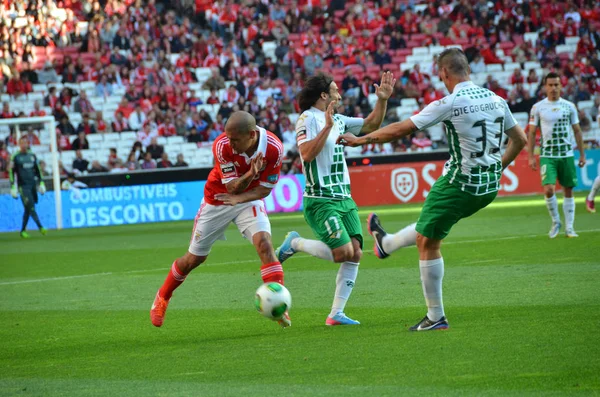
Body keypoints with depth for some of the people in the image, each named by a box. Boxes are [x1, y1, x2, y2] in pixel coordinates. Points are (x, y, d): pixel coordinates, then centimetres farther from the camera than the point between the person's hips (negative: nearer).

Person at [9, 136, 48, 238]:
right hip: (23, 186, -5)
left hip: (33, 185, 5)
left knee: (28, 209, 7)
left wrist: (41, 183, 13)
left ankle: (23, 230, 16)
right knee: (31, 207, -14)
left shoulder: (32, 155, 12)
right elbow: (11, 172, -2)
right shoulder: (15, 157, -2)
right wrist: (13, 187, -8)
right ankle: (40, 227, -19)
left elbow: (37, 170, 19)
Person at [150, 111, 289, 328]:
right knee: (194, 258, 8)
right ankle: (162, 298, 33)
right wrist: (250, 174, -46)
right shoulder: (222, 146, -30)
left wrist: (240, 198, -32)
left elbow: (265, 189, -16)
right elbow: (231, 187, -26)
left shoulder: (273, 147, -26)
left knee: (264, 243, -25)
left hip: (249, 199, 1)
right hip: (216, 200, -1)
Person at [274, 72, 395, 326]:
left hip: (344, 198, 8)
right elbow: (307, 154, -22)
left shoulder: (338, 120, 15)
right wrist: (327, 127, -25)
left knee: (355, 253, -2)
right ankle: (295, 243, 7)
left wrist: (382, 100, 12)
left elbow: (371, 125, 25)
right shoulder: (308, 118, -8)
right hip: (321, 200, -8)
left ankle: (336, 314, 0)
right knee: (343, 252, -17)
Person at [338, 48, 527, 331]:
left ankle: (436, 317, 12)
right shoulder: (496, 100, 3)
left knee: (427, 243, 8)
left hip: (460, 183, -7)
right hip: (490, 187, 7)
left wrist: (360, 140, 1)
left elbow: (400, 130, -11)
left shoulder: (449, 104, -15)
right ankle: (387, 244, 54)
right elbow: (519, 140, 12)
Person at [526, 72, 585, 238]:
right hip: (547, 155, -2)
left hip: (567, 154, 2)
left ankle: (569, 227, 13)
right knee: (549, 189, -16)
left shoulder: (569, 106, 5)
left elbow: (577, 131, 11)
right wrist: (531, 156, -2)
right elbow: (531, 133, 3)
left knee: (568, 190, 4)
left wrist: (582, 154, 8)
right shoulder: (538, 108, 0)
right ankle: (555, 222, 5)